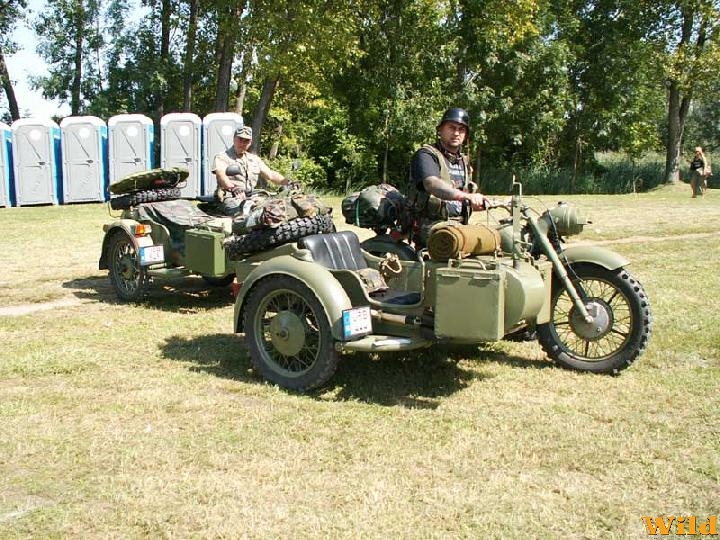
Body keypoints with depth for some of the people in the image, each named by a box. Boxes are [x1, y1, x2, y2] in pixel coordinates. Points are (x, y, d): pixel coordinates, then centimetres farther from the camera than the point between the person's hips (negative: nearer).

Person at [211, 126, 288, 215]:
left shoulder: (254, 159, 27)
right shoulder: (221, 157, 9)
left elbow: (271, 175, 24)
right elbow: (221, 174, -10)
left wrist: (287, 182, 5)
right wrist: (232, 187, -32)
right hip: (231, 198, -5)